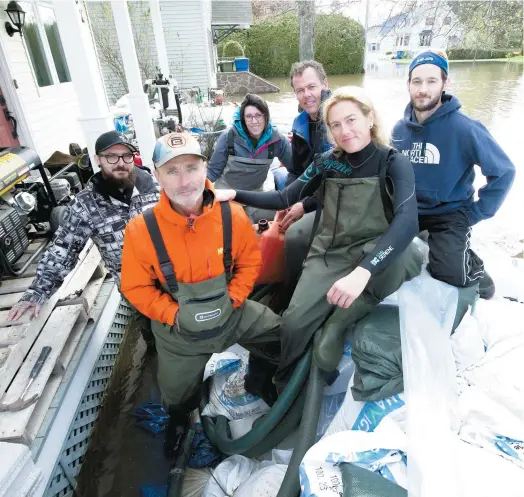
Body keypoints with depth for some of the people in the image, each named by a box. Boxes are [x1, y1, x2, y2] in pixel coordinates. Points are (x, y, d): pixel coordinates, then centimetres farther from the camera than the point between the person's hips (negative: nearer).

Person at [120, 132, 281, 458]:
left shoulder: (232, 216, -19)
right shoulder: (141, 230, -24)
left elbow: (251, 261, -5)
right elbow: (136, 288, -13)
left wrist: (232, 299, -15)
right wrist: (175, 315, -21)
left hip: (230, 314, 1)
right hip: (178, 330, 0)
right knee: (178, 396, 23)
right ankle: (179, 419, 63)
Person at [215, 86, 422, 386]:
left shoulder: (393, 163, -8)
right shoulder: (327, 162, 3)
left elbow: (407, 220, -25)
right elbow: (285, 198, 7)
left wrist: (363, 271, -41)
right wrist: (234, 195, -7)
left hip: (377, 256, -2)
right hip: (330, 255, 2)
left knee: (399, 258, -37)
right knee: (294, 323, -17)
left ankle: (339, 322, -14)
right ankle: (281, 390, 11)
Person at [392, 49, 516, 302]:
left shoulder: (463, 128, -17)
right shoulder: (400, 129, -3)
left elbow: (504, 172, -10)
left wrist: (477, 212, -11)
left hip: (450, 212, -5)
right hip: (409, 208, 5)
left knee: (449, 274, -20)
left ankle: (473, 265, 16)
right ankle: (424, 240, 19)